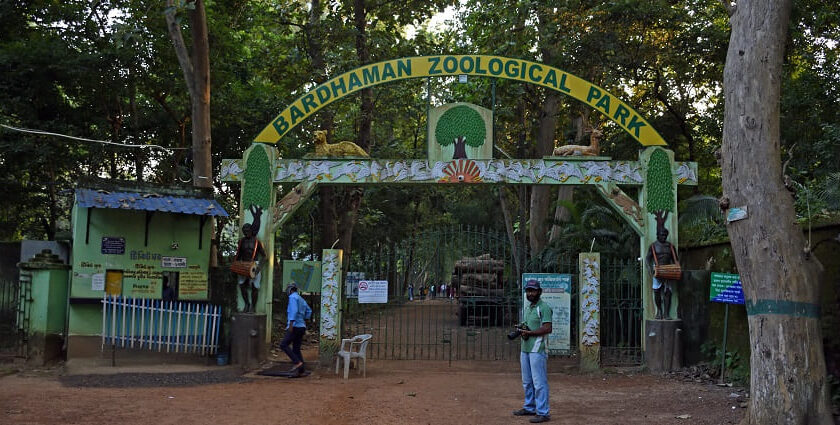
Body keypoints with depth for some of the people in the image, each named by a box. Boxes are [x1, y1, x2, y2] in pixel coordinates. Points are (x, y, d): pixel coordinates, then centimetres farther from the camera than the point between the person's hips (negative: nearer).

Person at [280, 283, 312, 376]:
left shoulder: (292, 297, -7)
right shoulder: (301, 299, 20)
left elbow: (294, 310, -20)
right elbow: (309, 311, 27)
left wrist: (291, 324, -24)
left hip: (295, 326, -9)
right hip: (302, 327, 9)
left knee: (283, 345, -8)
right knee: (296, 349, 8)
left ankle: (297, 362, -16)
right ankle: (300, 370, 2)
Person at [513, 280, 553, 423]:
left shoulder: (544, 307, -10)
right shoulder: (527, 307, 18)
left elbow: (547, 328, -18)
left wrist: (529, 332, -17)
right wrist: (521, 329, 2)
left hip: (537, 350, -9)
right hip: (525, 349, 9)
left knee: (539, 382, -8)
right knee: (527, 381, 17)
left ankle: (543, 413, -5)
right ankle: (529, 408, 28)